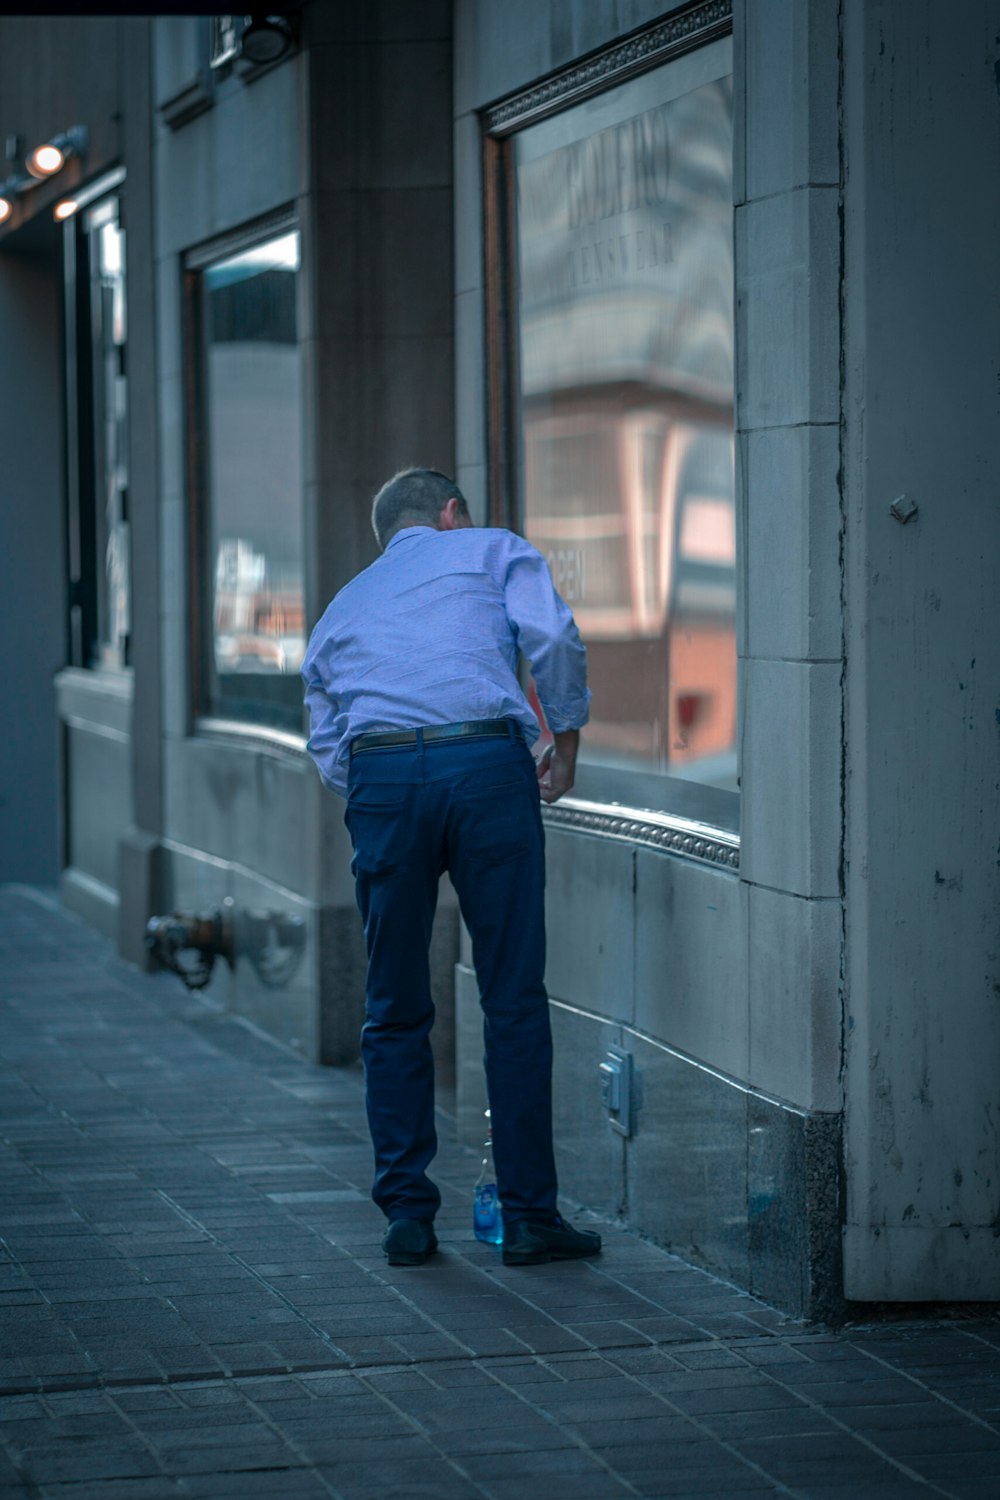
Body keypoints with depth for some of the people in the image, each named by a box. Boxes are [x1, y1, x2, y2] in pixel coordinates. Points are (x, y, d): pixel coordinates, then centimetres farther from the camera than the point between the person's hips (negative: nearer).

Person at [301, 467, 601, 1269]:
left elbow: (327, 743, 24)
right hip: (486, 761, -3)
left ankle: (408, 1215, 10)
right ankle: (529, 1214, 6)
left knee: (395, 1012, 11)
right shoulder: (493, 549, 19)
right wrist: (567, 738, 12)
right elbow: (552, 637, 1)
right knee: (515, 1000, 4)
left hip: (379, 777, 3)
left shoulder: (342, 608, 30)